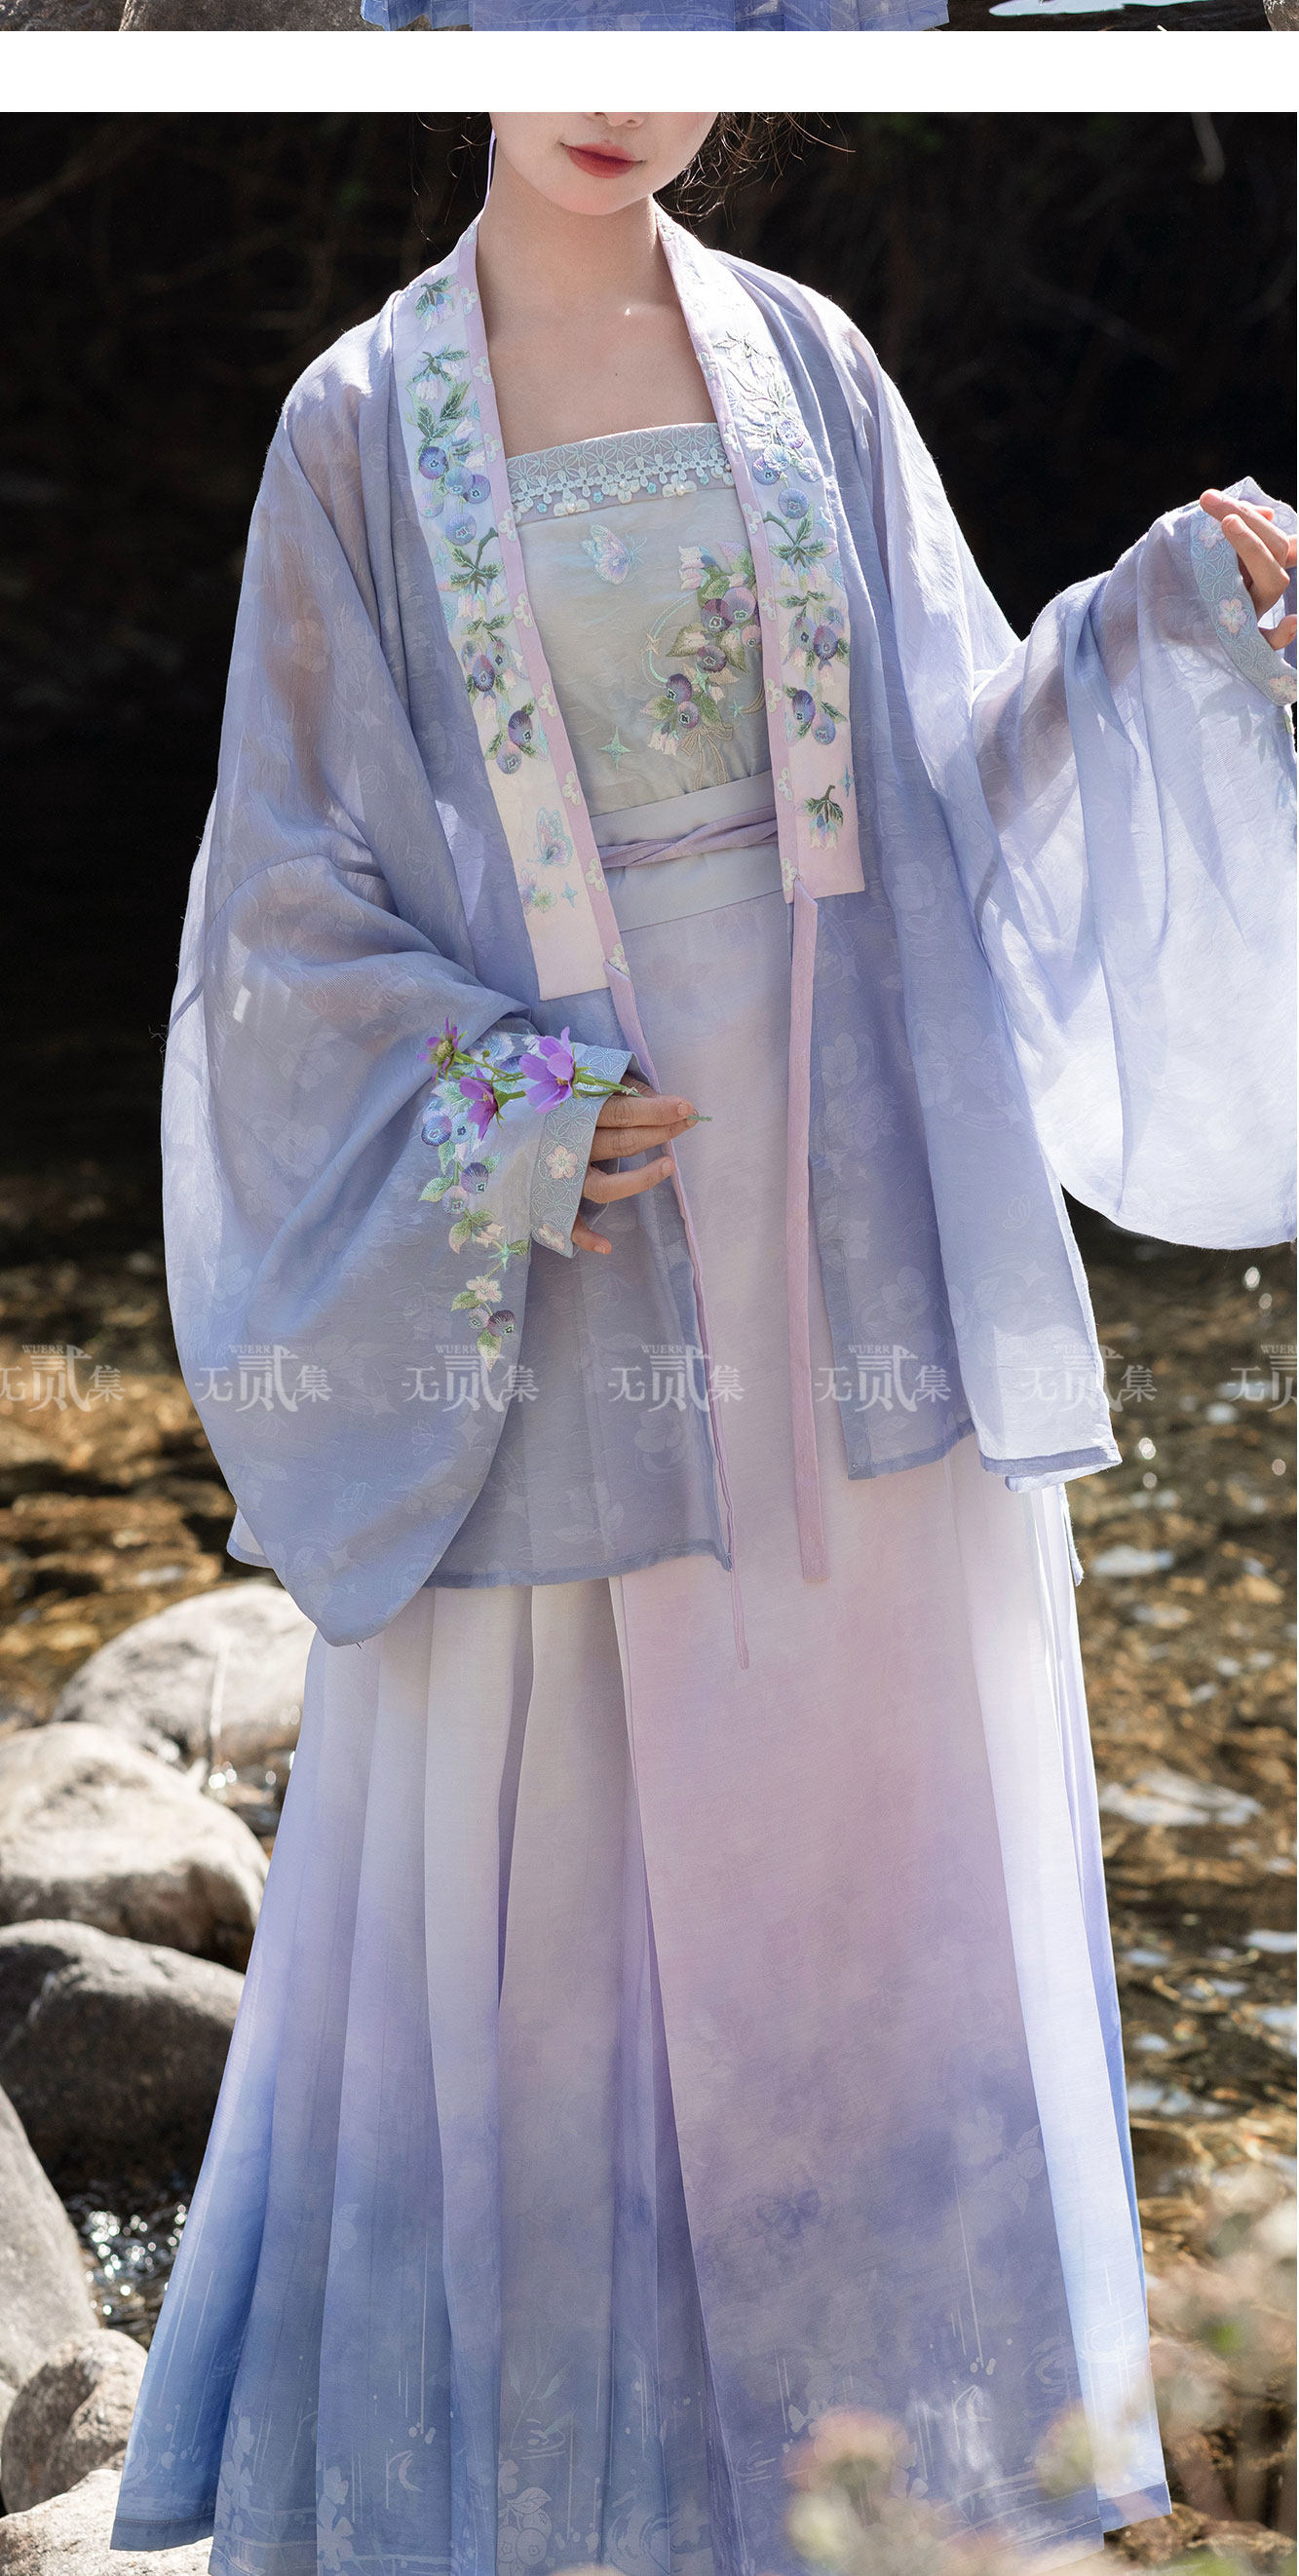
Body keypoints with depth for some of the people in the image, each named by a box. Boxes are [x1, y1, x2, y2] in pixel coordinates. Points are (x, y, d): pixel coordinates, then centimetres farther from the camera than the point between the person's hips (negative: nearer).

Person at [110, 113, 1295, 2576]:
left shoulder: (805, 365, 6)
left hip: (854, 1180, 3)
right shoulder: (367, 424, -2)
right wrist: (501, 1108, -14)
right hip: (554, 1212, -2)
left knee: (885, 1766, 9)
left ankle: (938, 2373, 25)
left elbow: (955, 754, 7)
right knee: (536, 1818, 5)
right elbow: (296, 874, -3)